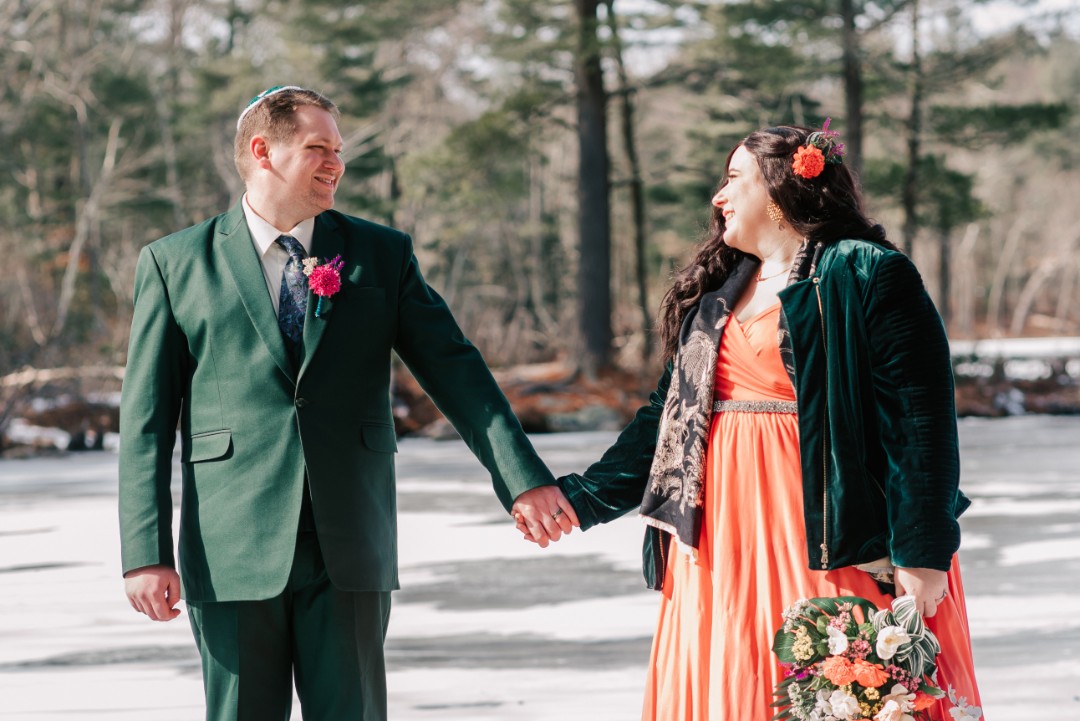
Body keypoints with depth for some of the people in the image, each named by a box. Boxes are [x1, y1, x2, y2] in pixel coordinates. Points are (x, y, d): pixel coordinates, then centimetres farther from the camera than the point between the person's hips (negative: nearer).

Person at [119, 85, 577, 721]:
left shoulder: (384, 255, 9)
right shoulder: (174, 264, 4)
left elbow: (455, 370, 3)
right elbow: (147, 421, 2)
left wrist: (524, 477, -10)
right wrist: (147, 552, -6)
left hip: (350, 550, 2)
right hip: (232, 555, -1)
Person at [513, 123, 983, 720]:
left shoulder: (868, 277, -5)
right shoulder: (713, 292, 18)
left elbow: (920, 422, -11)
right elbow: (667, 417, 20)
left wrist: (921, 556, -17)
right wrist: (582, 499, 13)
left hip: (832, 552, -6)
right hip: (725, 549, 6)